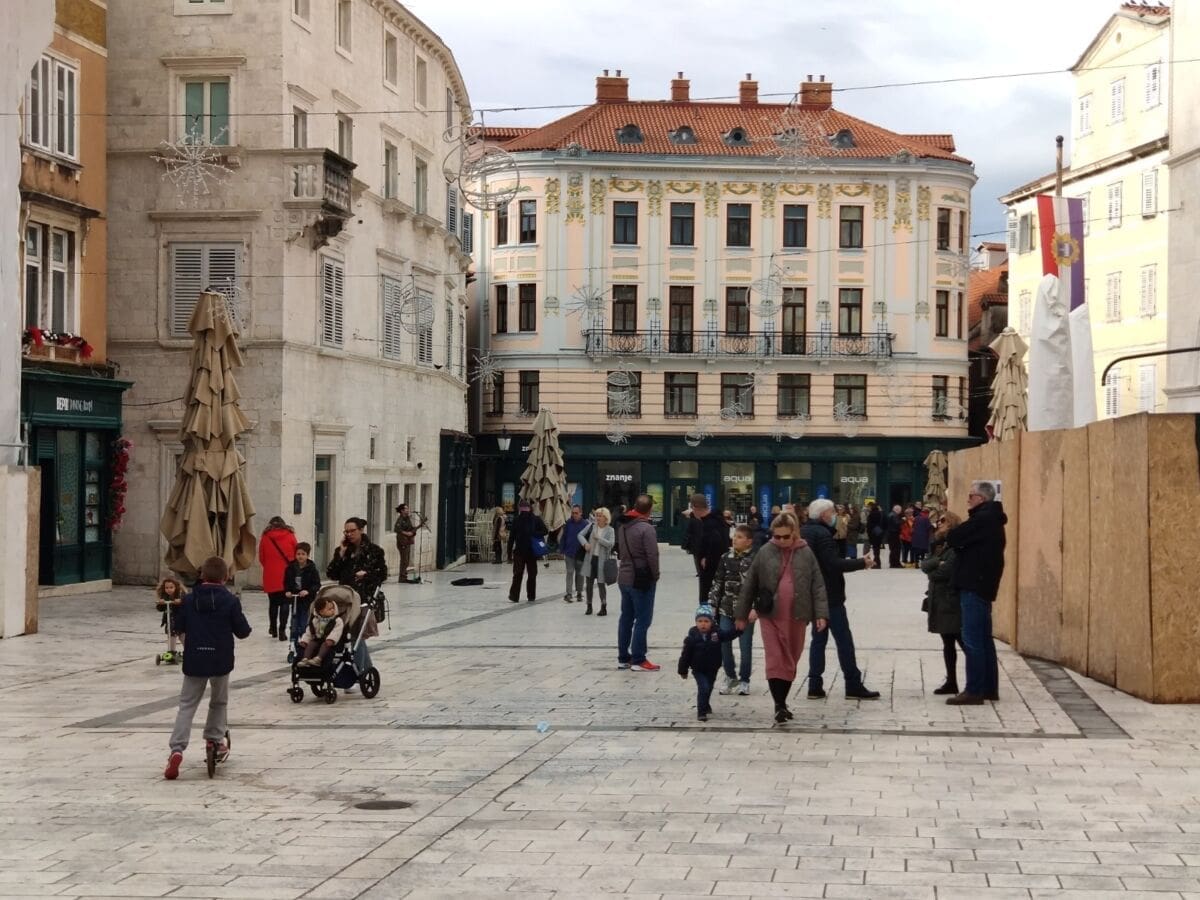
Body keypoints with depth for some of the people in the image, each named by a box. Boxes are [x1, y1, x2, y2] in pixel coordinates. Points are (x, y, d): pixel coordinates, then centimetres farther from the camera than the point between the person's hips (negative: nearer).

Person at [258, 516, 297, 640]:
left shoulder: (265, 537, 1)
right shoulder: (290, 536, 0)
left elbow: (261, 558, 5)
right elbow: (296, 555, 3)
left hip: (270, 577, 1)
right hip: (287, 576, -1)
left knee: (273, 603, 16)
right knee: (285, 603, 1)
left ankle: (273, 629, 25)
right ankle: (282, 630, -11)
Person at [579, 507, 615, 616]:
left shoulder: (610, 530, -6)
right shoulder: (591, 526, 3)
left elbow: (611, 543, -17)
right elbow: (580, 535, 5)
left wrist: (598, 538, -20)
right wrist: (585, 543, -12)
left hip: (602, 560, -3)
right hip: (590, 558, 3)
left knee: (601, 583, 1)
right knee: (589, 583, 8)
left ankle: (604, 607, 12)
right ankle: (589, 606, 19)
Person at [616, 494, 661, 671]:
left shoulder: (624, 527, 10)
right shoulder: (646, 528, -17)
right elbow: (652, 555, -20)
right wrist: (655, 575, -9)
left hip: (624, 577, 8)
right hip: (642, 579, -8)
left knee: (626, 618, 14)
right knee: (643, 620, -4)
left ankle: (623, 658, 18)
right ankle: (638, 660, -4)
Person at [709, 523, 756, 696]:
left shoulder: (754, 560, -8)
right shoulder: (726, 559, 4)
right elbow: (717, 583, 9)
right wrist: (712, 604, 5)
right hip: (726, 609, 4)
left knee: (745, 647, 4)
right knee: (723, 645, 5)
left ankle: (744, 680, 18)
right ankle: (730, 677, 23)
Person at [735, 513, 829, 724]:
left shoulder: (805, 554, 2)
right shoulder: (765, 553, 1)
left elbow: (817, 585, 1)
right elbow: (749, 585, 6)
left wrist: (821, 614, -8)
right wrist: (741, 614, 7)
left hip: (797, 616, 1)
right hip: (771, 615, -1)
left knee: (790, 662, 10)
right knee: (775, 661, -7)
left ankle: (782, 703, 23)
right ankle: (779, 705, -6)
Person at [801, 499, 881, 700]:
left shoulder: (804, 532, 11)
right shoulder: (822, 534, -18)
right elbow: (834, 563, -25)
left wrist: (834, 530, 9)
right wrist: (862, 563, -16)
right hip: (829, 596, -9)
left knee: (819, 638, 12)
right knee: (844, 639, -5)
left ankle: (815, 686, 9)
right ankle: (853, 686, -4)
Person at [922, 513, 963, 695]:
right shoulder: (939, 546, 16)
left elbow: (945, 571, -21)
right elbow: (924, 564, 3)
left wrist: (932, 573, -1)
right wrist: (937, 563, -16)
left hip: (953, 603, -9)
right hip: (940, 602, 9)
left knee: (964, 643, -8)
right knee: (948, 644, 13)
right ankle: (951, 682, 18)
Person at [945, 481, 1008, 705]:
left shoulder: (983, 519, -16)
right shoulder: (991, 519, 16)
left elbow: (953, 538, -17)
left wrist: (949, 536, 4)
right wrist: (955, 540, 0)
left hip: (974, 586, -10)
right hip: (983, 585, 10)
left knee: (972, 640, -8)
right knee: (983, 639, 14)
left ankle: (974, 691, -8)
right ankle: (990, 688, 18)